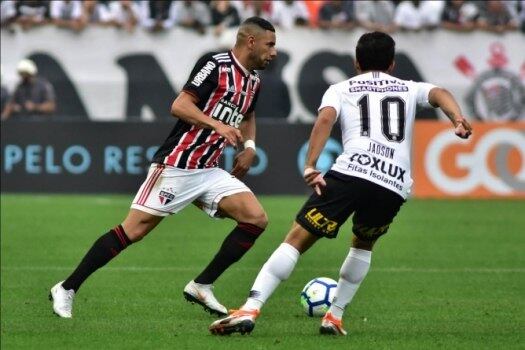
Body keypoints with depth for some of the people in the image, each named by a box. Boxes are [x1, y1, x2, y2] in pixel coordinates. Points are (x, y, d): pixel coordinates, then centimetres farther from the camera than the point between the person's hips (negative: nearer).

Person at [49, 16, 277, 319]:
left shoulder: (253, 81, 13)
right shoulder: (216, 66, -12)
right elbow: (179, 106, -21)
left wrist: (249, 146, 15)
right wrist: (218, 125, -31)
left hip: (209, 172, 8)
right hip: (176, 166, -8)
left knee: (256, 219, -8)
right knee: (133, 231, -9)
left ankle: (202, 287, 0)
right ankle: (67, 289, 1)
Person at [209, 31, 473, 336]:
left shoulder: (341, 89, 21)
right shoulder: (409, 89, 28)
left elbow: (325, 119, 0)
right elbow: (439, 93, 7)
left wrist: (310, 167, -8)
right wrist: (458, 119, -10)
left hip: (352, 172, -3)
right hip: (394, 187, 3)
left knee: (297, 239, -3)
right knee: (363, 244, 31)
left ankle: (250, 310, -18)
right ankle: (335, 316, 25)